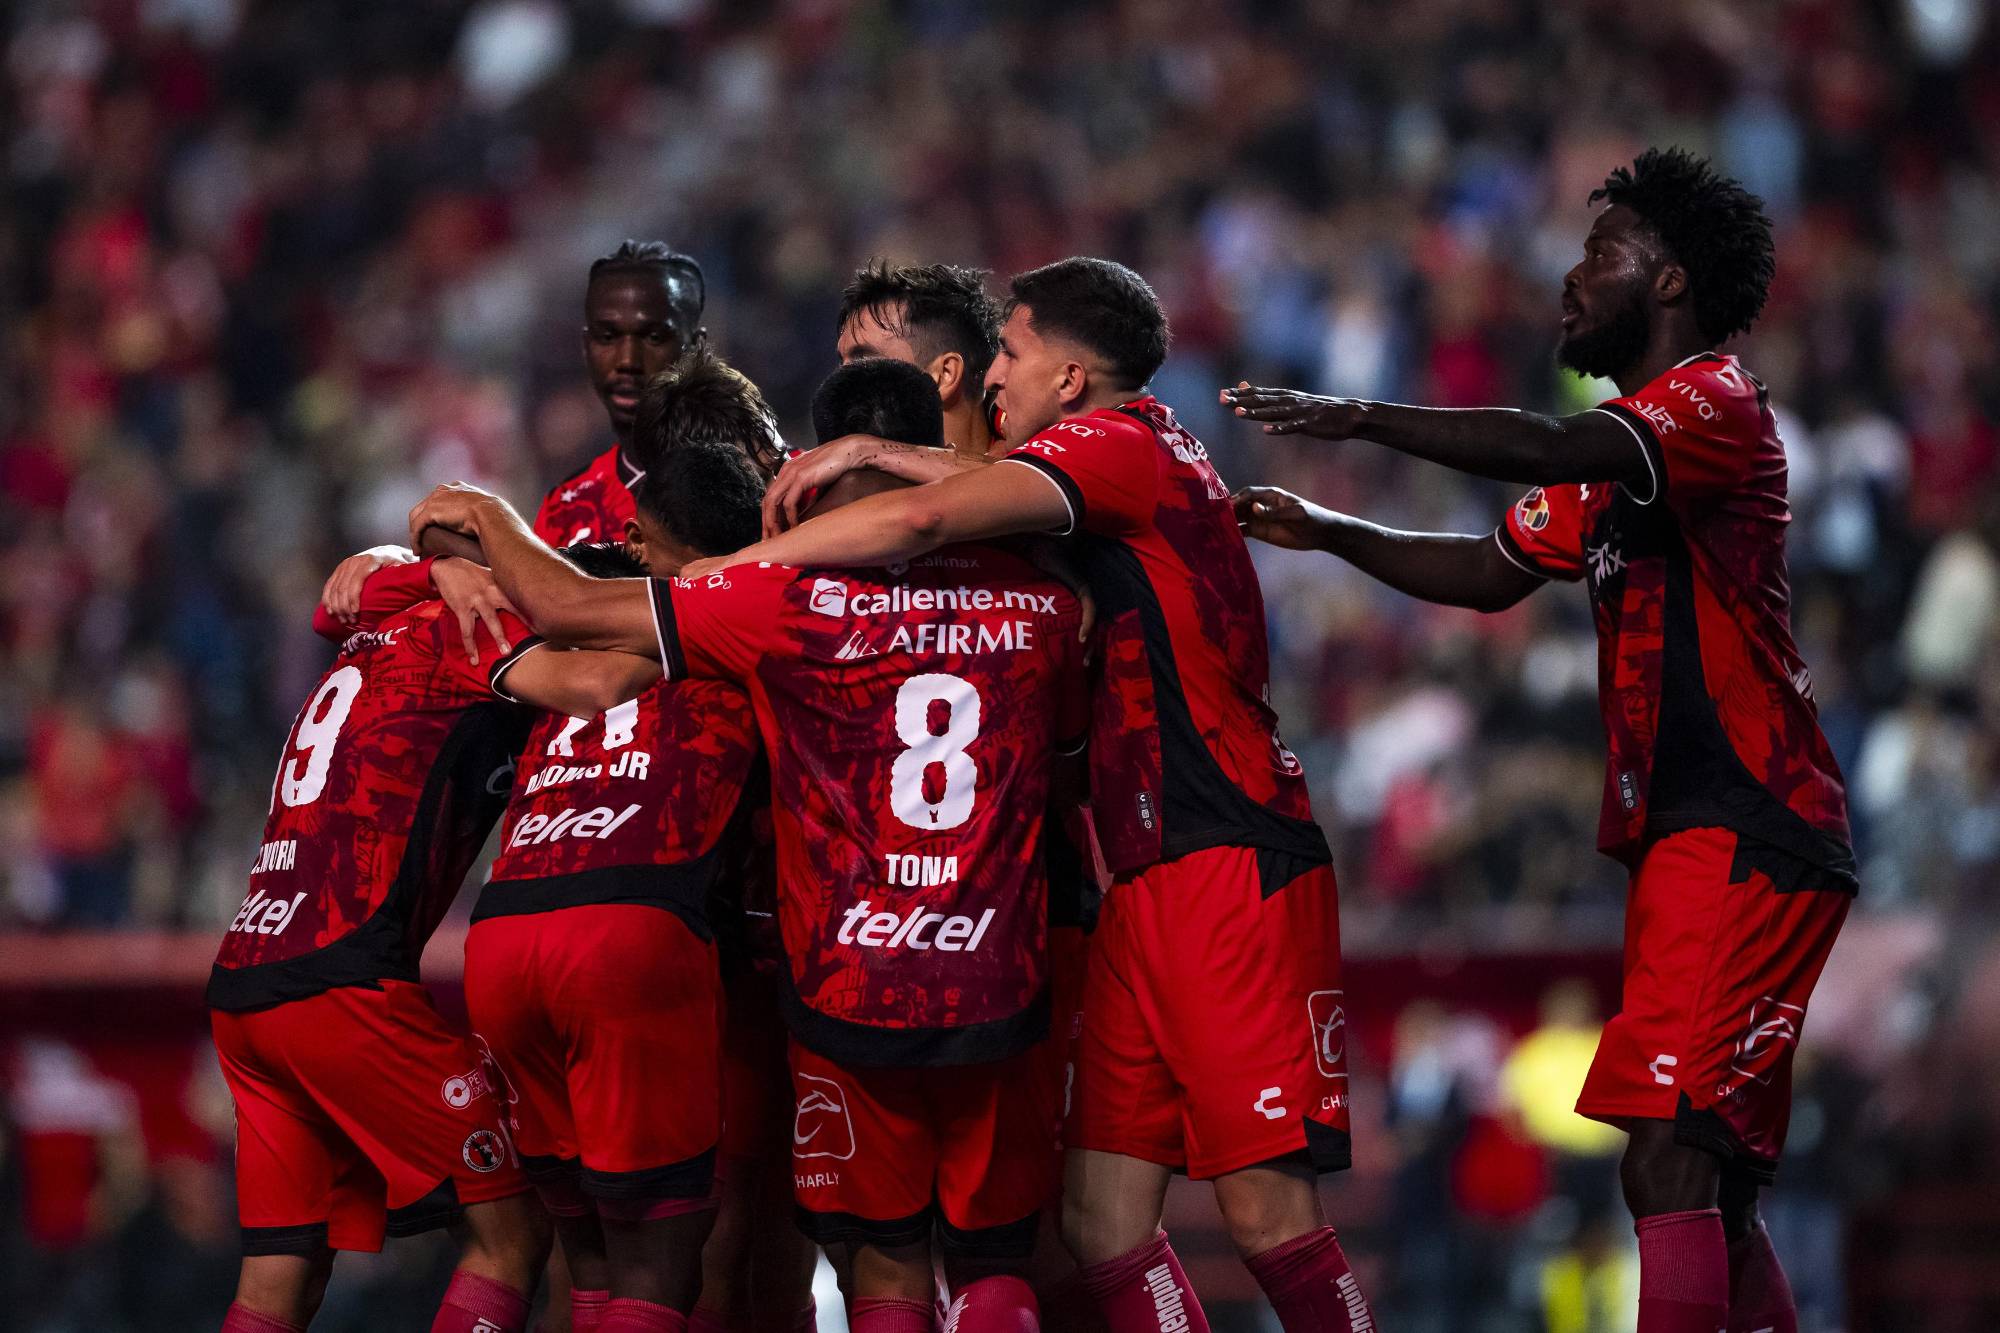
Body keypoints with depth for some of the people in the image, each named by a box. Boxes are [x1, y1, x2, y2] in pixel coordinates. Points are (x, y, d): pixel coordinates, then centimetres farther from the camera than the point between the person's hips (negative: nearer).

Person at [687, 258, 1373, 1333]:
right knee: (1101, 1220, 2)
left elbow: (919, 525, -16)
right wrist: (878, 456, 6)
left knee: (1266, 1210, -13)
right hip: (1146, 882, 9)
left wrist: (712, 576, -10)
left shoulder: (1124, 440, -7)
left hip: (1234, 870, -9)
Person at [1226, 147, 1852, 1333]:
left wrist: (1362, 419, -21)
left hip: (1746, 836, -10)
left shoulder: (1719, 402, -9)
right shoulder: (1618, 446, 23)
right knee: (1711, 1189, 11)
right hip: (1683, 835, 10)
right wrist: (1329, 533, 24)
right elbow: (1494, 571, 33)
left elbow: (1543, 454, -26)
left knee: (1669, 1160, -20)